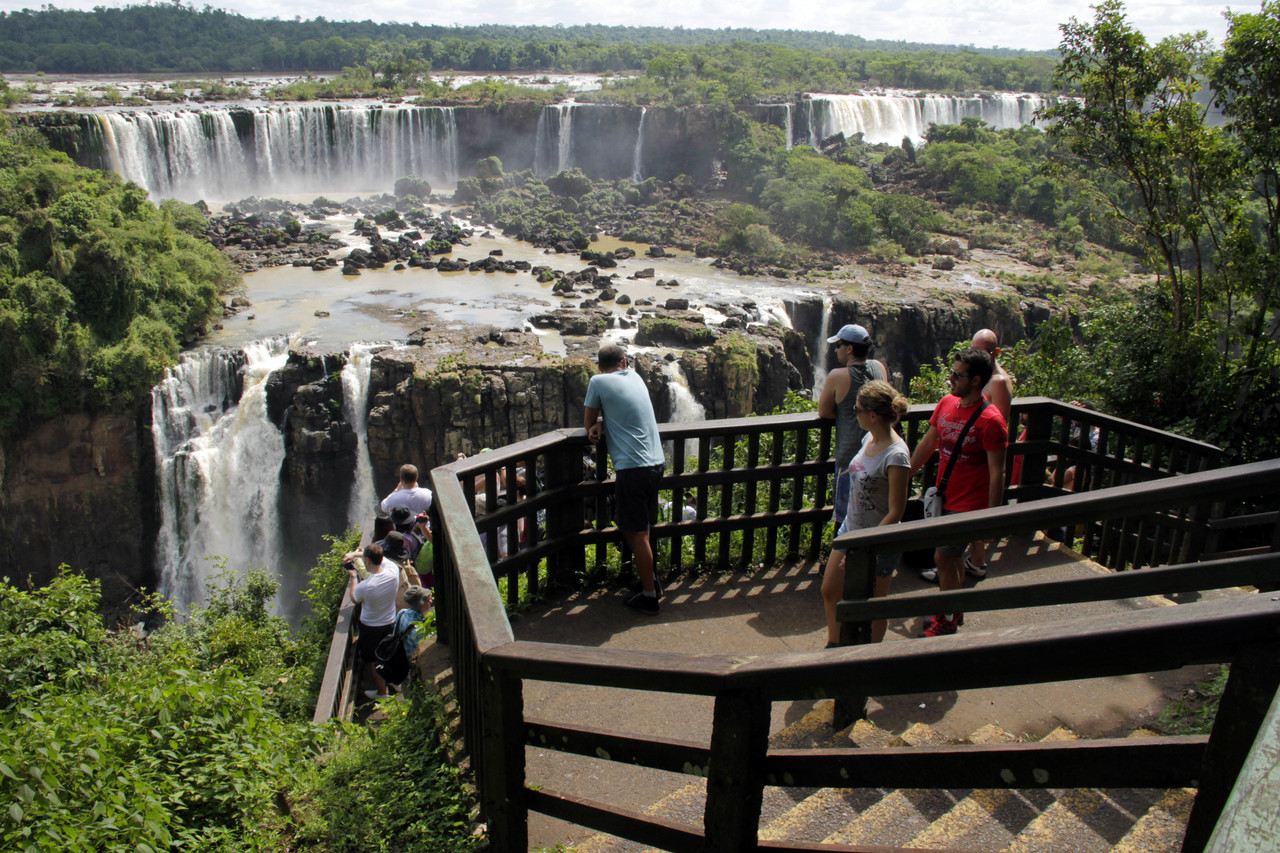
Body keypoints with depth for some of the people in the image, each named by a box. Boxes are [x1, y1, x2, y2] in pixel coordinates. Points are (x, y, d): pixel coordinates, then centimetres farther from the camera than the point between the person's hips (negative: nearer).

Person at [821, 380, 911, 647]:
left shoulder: (896, 456, -26)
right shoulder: (869, 439, -1)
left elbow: (895, 512, -24)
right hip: (850, 529, 8)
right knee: (830, 592, 18)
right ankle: (834, 646, 41)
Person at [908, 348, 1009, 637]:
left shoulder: (990, 420, -21)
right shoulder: (947, 403, 2)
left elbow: (996, 473, -18)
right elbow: (927, 444, 13)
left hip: (968, 504, -7)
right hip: (944, 496, 7)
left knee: (943, 556, -4)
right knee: (952, 556, 18)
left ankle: (948, 621, 13)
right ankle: (954, 610, 35)